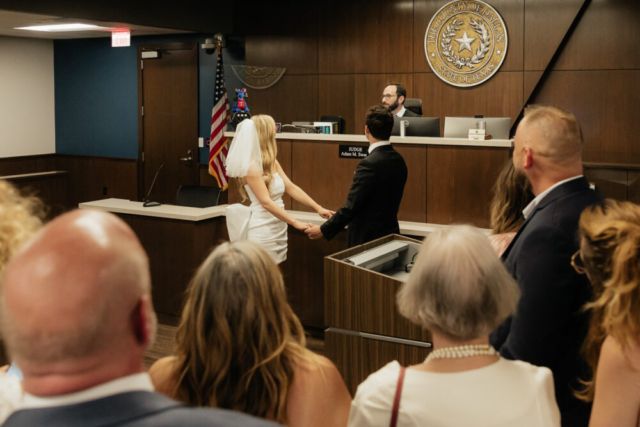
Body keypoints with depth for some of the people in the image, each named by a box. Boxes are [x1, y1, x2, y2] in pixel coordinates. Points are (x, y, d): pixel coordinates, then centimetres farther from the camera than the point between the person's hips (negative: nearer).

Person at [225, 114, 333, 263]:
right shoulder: (252, 166, -15)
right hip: (263, 231, -8)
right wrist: (296, 223, -25)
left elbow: (291, 187, 9)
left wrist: (318, 208, 2)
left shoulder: (272, 163, 11)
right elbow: (266, 202, -21)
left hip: (278, 229, 8)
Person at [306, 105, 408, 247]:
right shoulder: (399, 161, 5)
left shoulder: (369, 164, -21)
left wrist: (323, 230, -12)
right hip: (390, 235, 8)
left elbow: (351, 206, -21)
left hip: (368, 240, -8)